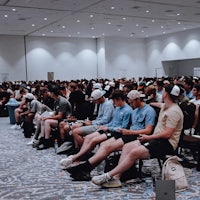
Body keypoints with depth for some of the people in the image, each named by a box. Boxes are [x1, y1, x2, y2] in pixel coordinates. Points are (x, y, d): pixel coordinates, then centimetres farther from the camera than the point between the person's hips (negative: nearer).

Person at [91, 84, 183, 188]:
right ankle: (116, 177, -15)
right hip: (157, 139, 10)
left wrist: (149, 137, -14)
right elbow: (158, 104, 45)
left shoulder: (173, 111, -15)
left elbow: (167, 134, -22)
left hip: (167, 143, -10)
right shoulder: (165, 106, 16)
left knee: (134, 152, -26)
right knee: (127, 146, -6)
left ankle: (108, 176, -22)